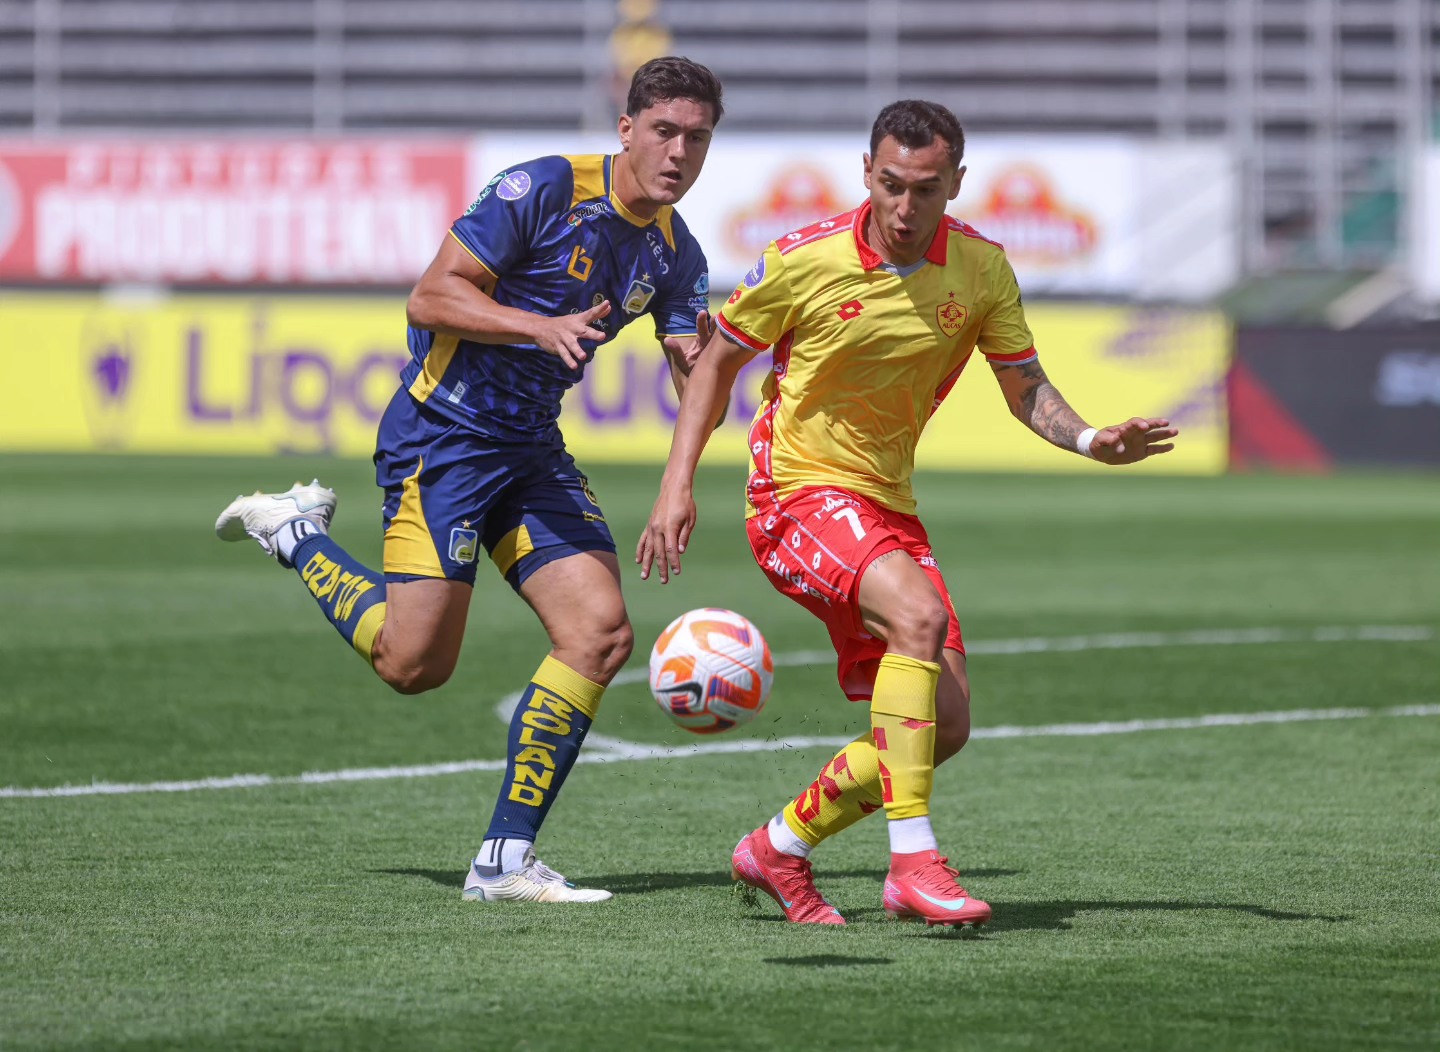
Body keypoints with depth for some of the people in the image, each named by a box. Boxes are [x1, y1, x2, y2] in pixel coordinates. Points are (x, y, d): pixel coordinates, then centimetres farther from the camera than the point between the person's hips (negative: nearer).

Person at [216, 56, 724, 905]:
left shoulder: (675, 253, 5)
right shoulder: (544, 190, -16)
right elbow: (432, 297, -17)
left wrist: (702, 356, -18)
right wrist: (541, 325, -30)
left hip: (532, 447, 7)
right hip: (444, 431, -7)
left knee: (602, 632, -9)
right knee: (416, 663, -11)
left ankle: (506, 859, -2)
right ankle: (293, 532, 16)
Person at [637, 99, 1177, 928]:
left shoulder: (980, 267, -4)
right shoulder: (806, 261, -14)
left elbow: (1026, 387, 5)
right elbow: (720, 361, -1)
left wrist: (1092, 440, -15)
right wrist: (678, 486, -7)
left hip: (887, 505, 6)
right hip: (800, 488, -6)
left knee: (944, 727, -1)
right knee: (918, 613, -33)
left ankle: (780, 849, 18)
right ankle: (913, 860, -31)